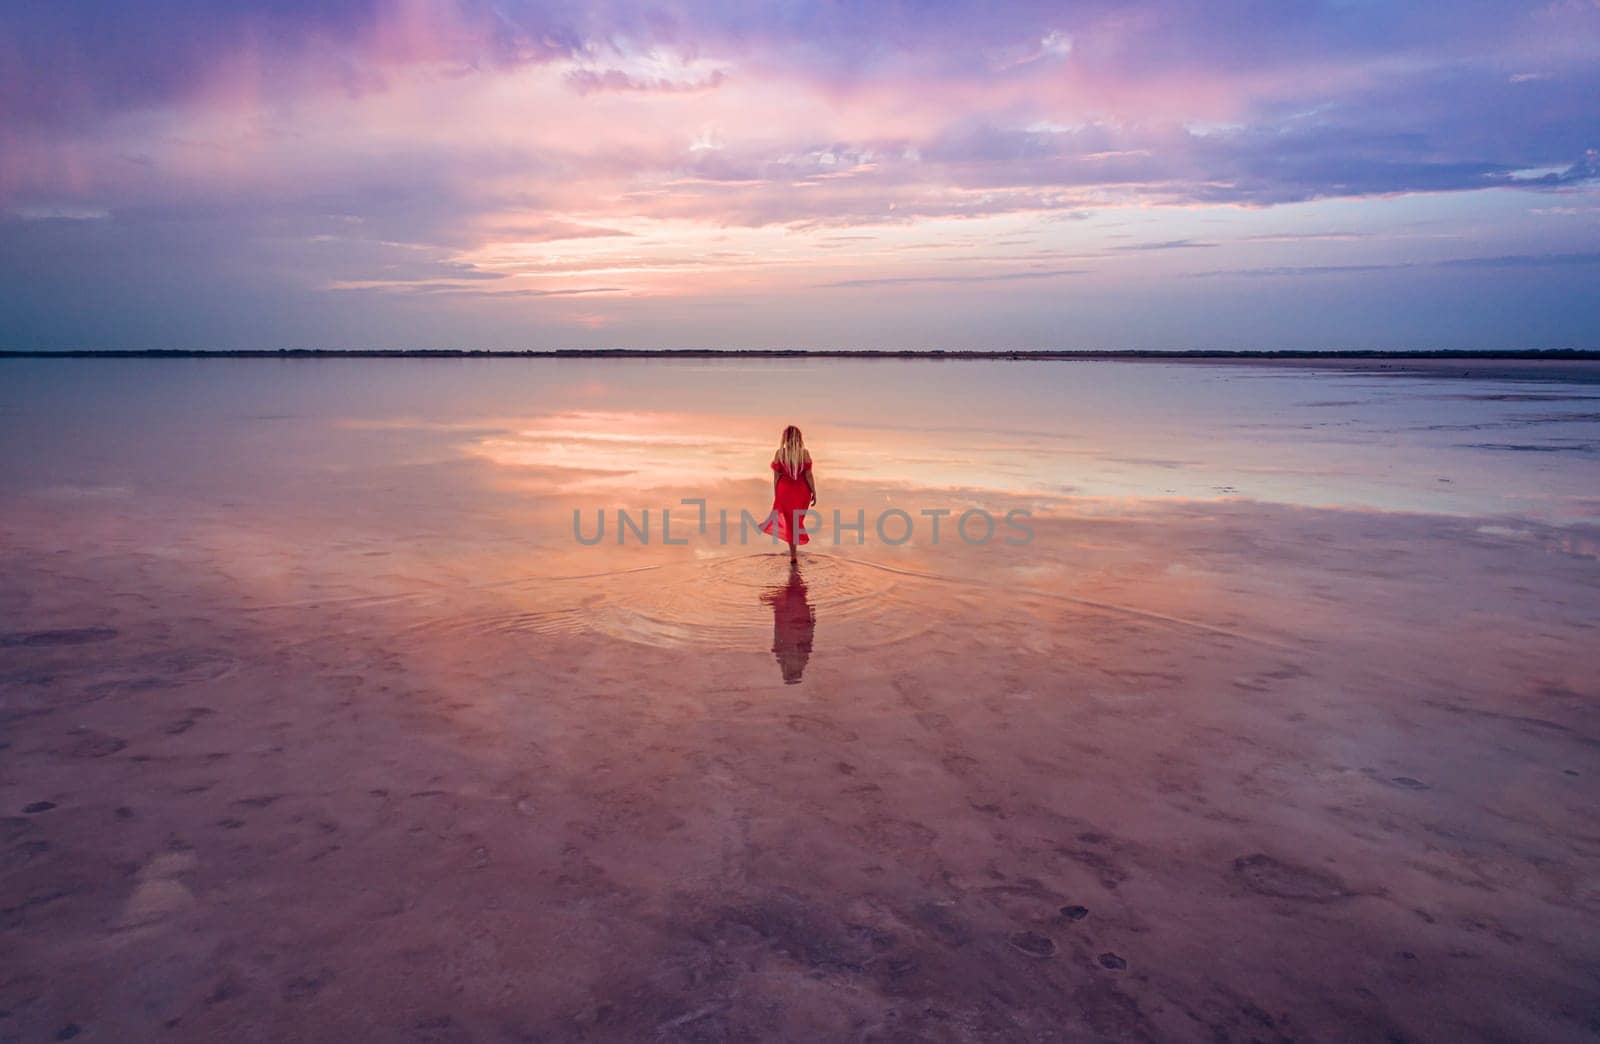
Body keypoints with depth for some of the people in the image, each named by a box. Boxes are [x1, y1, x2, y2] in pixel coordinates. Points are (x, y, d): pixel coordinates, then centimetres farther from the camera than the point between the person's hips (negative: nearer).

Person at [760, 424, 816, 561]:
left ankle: (793, 556, 14)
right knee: (798, 519, 17)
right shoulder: (805, 453, -11)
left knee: (790, 520, 11)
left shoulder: (779, 453, -10)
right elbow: (809, 475, -9)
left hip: (785, 490, 1)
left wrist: (775, 494, 5)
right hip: (802, 490, 0)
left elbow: (776, 476, -6)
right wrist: (814, 493, 1)